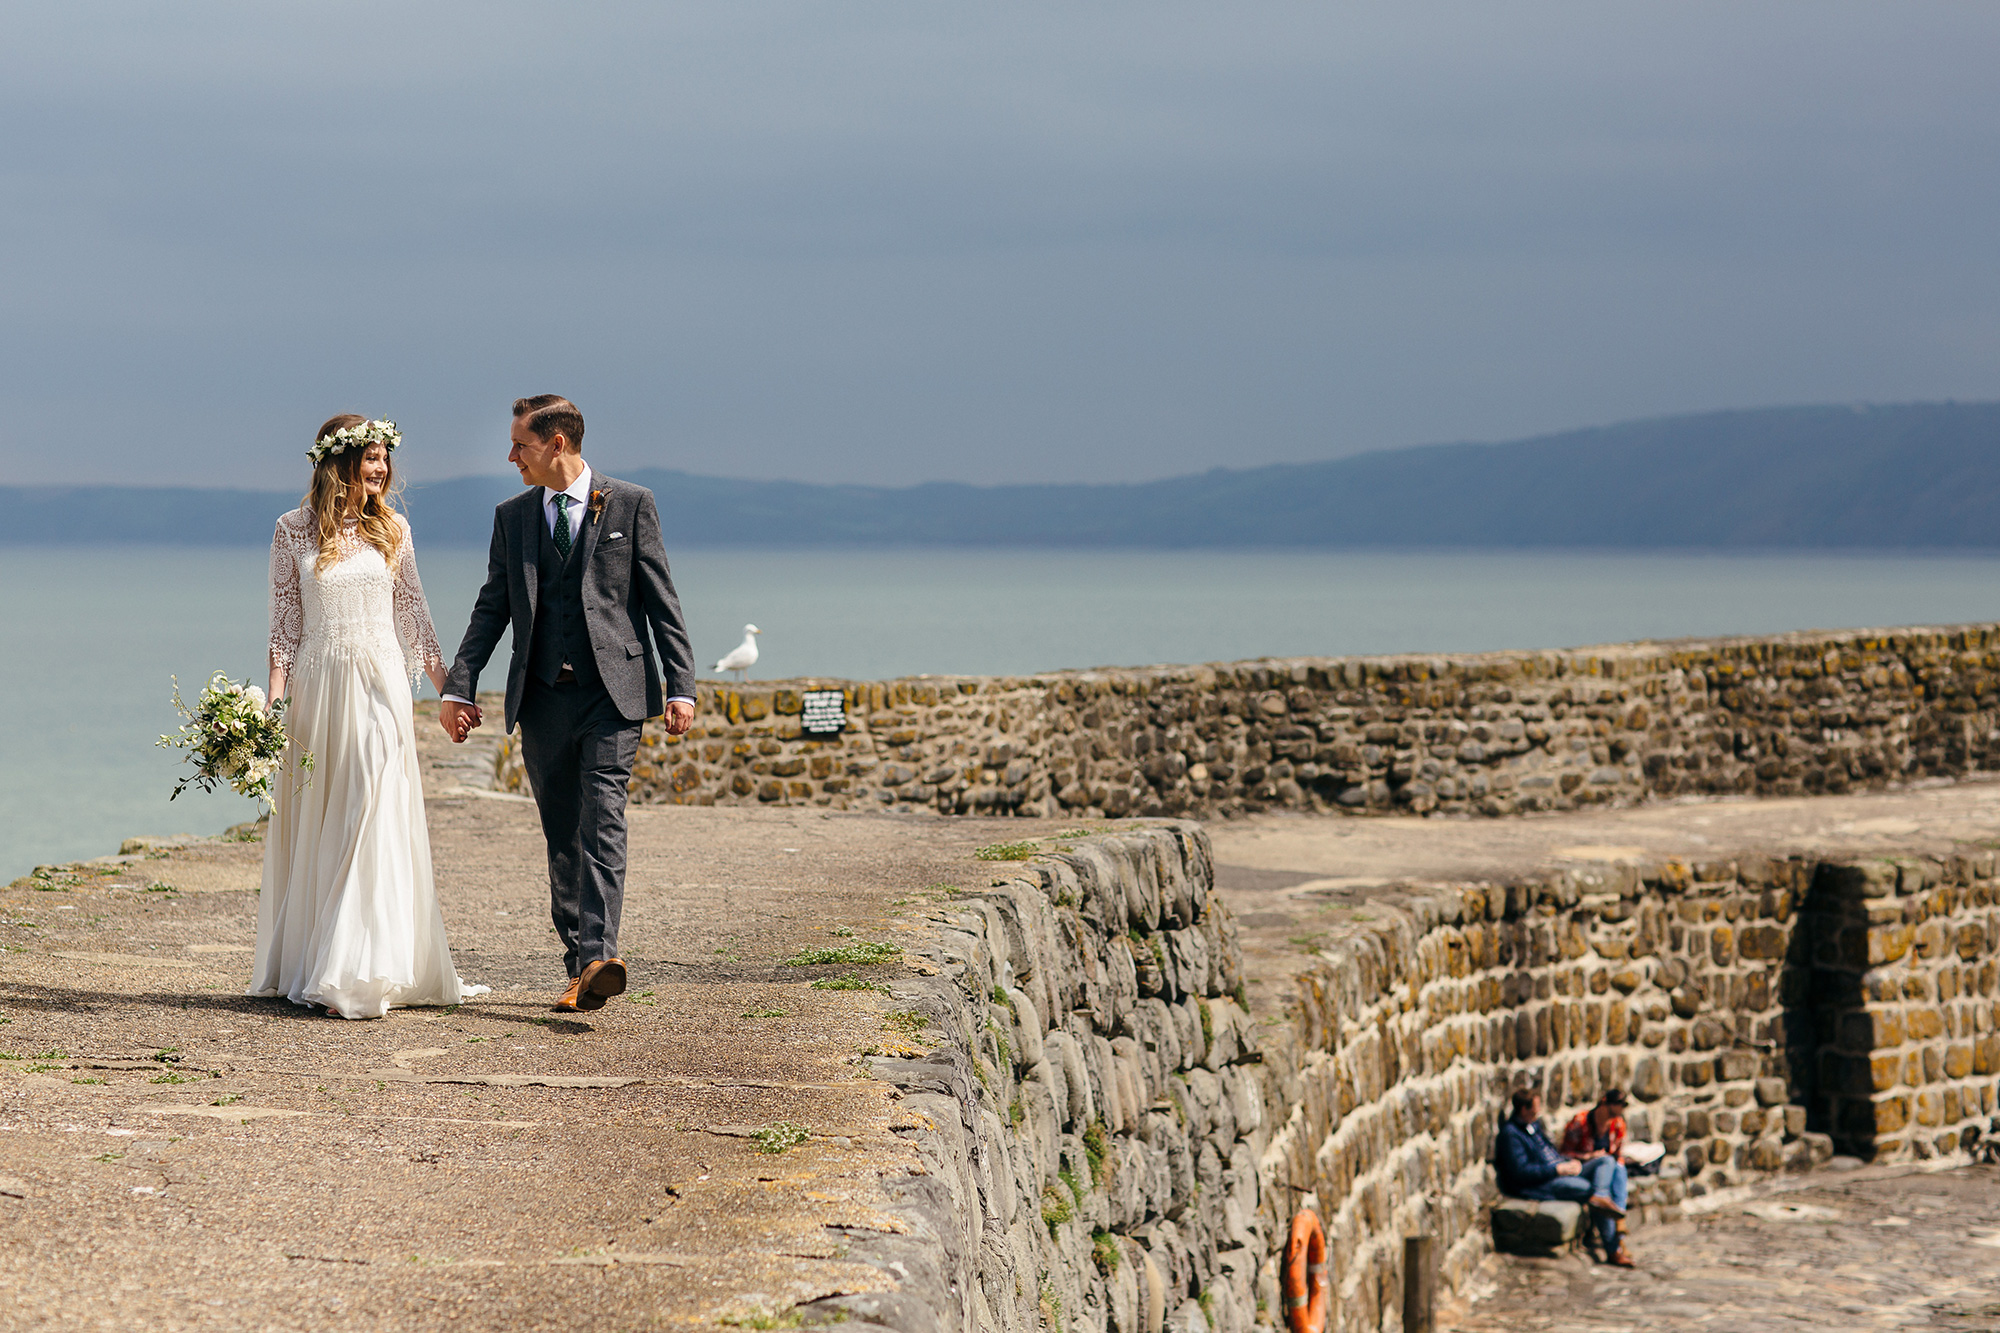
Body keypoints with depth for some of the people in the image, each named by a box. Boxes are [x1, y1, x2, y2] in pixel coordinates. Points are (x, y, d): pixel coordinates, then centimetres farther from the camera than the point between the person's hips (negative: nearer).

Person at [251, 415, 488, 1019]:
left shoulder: (391, 528, 7)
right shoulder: (294, 530, 2)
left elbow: (412, 614, 13)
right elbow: (285, 623, 4)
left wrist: (448, 687, 11)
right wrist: (275, 698, -5)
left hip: (379, 685, 1)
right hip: (317, 686, 0)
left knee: (376, 821, -9)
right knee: (312, 827, 6)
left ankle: (357, 974, -10)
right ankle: (303, 964, 16)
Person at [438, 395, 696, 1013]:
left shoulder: (630, 504, 2)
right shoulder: (512, 516, 12)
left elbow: (662, 601, 1)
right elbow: (492, 607, 13)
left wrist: (680, 686, -5)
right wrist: (458, 686, 4)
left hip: (612, 692, -4)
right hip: (542, 700, 4)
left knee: (602, 821, -17)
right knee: (562, 835, 7)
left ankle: (598, 957, -27)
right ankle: (580, 968, 14)